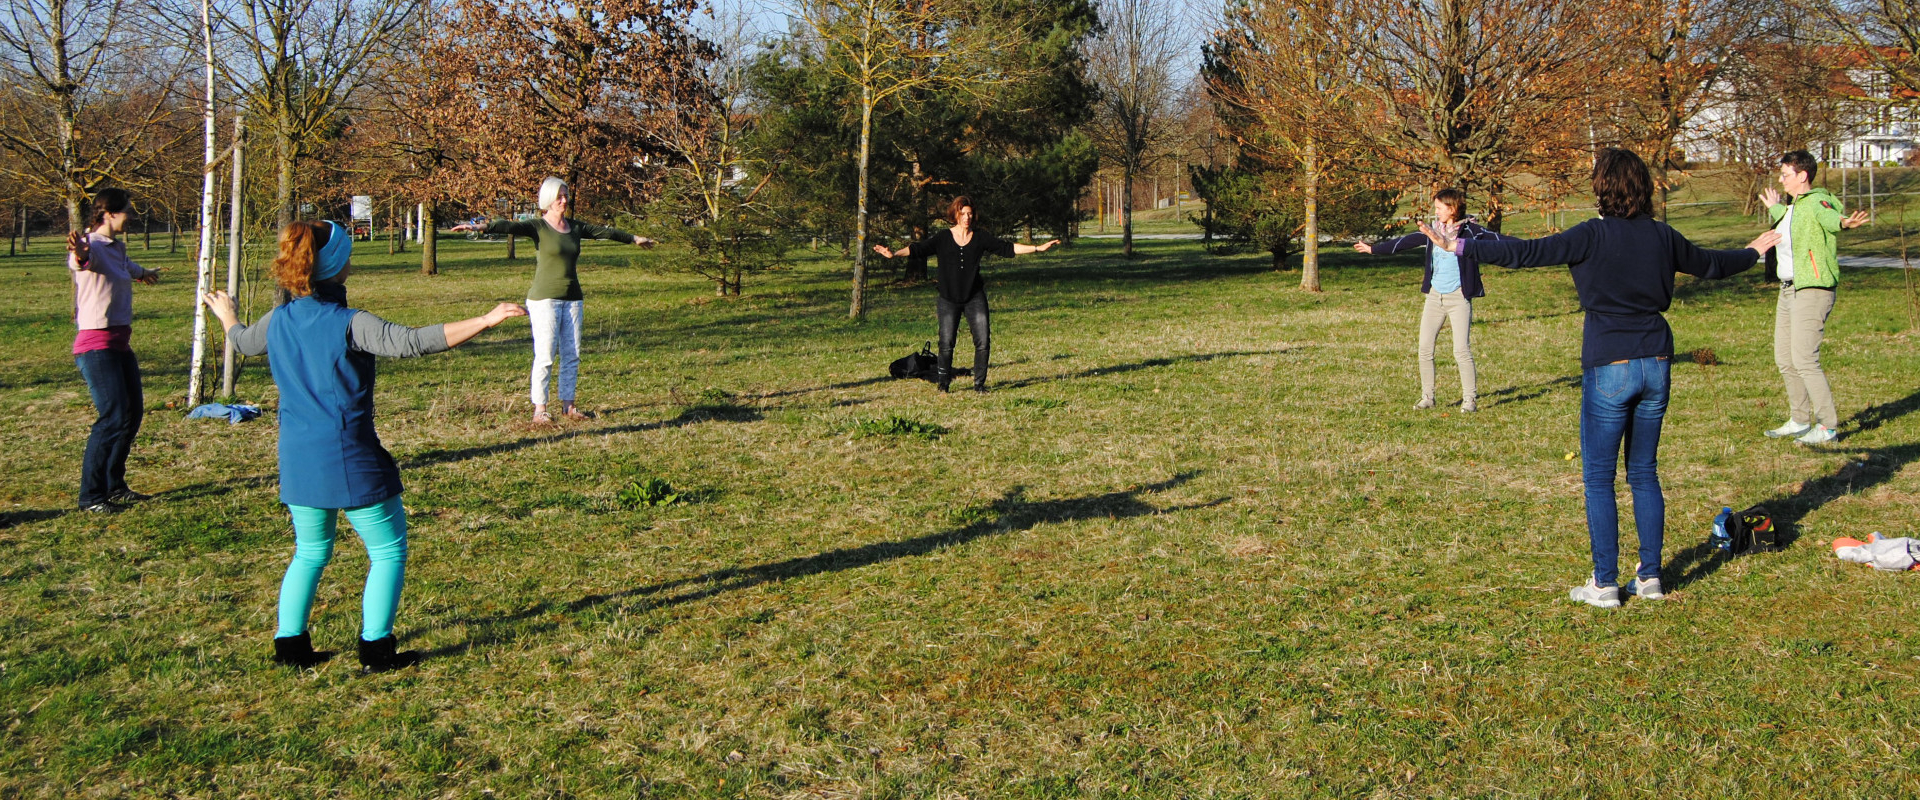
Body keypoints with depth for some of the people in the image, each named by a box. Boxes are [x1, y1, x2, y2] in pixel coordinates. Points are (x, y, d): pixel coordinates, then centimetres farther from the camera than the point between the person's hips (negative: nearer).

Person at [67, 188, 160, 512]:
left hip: (120, 344, 10)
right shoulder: (93, 246, -13)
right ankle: (90, 496, -8)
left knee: (133, 412, 14)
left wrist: (144, 273, 62)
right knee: (113, 416, -15)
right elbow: (80, 261, -39)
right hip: (96, 345, -10)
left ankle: (114, 486, 26)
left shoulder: (117, 248, 14)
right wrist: (78, 253, -63)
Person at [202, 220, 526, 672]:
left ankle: (289, 643, 23)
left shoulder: (278, 321, 5)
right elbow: (411, 343, -29)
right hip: (350, 460, -7)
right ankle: (376, 647, 5)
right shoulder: (349, 324, -16)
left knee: (311, 551, 23)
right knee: (389, 550, 7)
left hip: (296, 461, 7)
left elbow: (243, 342, 28)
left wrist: (226, 316, 51)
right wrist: (485, 321, -33)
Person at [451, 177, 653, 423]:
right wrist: (481, 227, -40)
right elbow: (509, 226, -21)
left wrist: (633, 238, 40)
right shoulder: (538, 227, -5)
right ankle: (539, 408, 1)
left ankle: (567, 405, 16)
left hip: (572, 299, 6)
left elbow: (605, 232, 26)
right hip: (545, 299, -6)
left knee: (572, 355, 7)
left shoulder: (575, 227, 12)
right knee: (544, 356, -7)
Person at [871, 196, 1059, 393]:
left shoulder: (980, 237, 4)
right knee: (946, 343, -4)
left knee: (983, 341, -5)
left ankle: (979, 383, 8)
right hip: (948, 298, -1)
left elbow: (1007, 248, 4)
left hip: (974, 297, 2)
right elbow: (918, 248, -9)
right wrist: (894, 253, -25)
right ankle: (943, 383, 12)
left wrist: (1037, 248, -1)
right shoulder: (942, 238, 0)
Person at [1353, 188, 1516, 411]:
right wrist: (1373, 249, 26)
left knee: (1462, 350, -9)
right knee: (1425, 349, 4)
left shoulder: (1469, 230, -6)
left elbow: (1495, 239, -16)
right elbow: (1405, 241, 19)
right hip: (1434, 296, 6)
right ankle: (1427, 397, 15)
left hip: (1459, 298, -5)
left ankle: (1470, 399, 2)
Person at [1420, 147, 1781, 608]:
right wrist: (1753, 252, 44)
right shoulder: (1663, 237, 6)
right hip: (1656, 364, 6)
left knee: (1599, 479, 3)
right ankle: (1649, 577, 19)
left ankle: (1604, 584, 5)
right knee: (1644, 473, 15)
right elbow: (1711, 265, 24)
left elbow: (1526, 254, -17)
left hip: (1609, 368, -5)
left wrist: (1460, 247, -15)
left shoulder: (1594, 235, -11)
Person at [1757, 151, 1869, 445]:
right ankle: (1800, 421, 26)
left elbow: (1829, 217, -38)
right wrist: (1775, 208, 57)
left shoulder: (1816, 202, -13)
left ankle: (1827, 426, -5)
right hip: (1788, 289, 10)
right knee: (1784, 358, 14)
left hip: (1813, 290, -10)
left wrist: (1844, 222, -60)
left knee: (1804, 359, -13)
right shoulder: (1792, 206, 16)